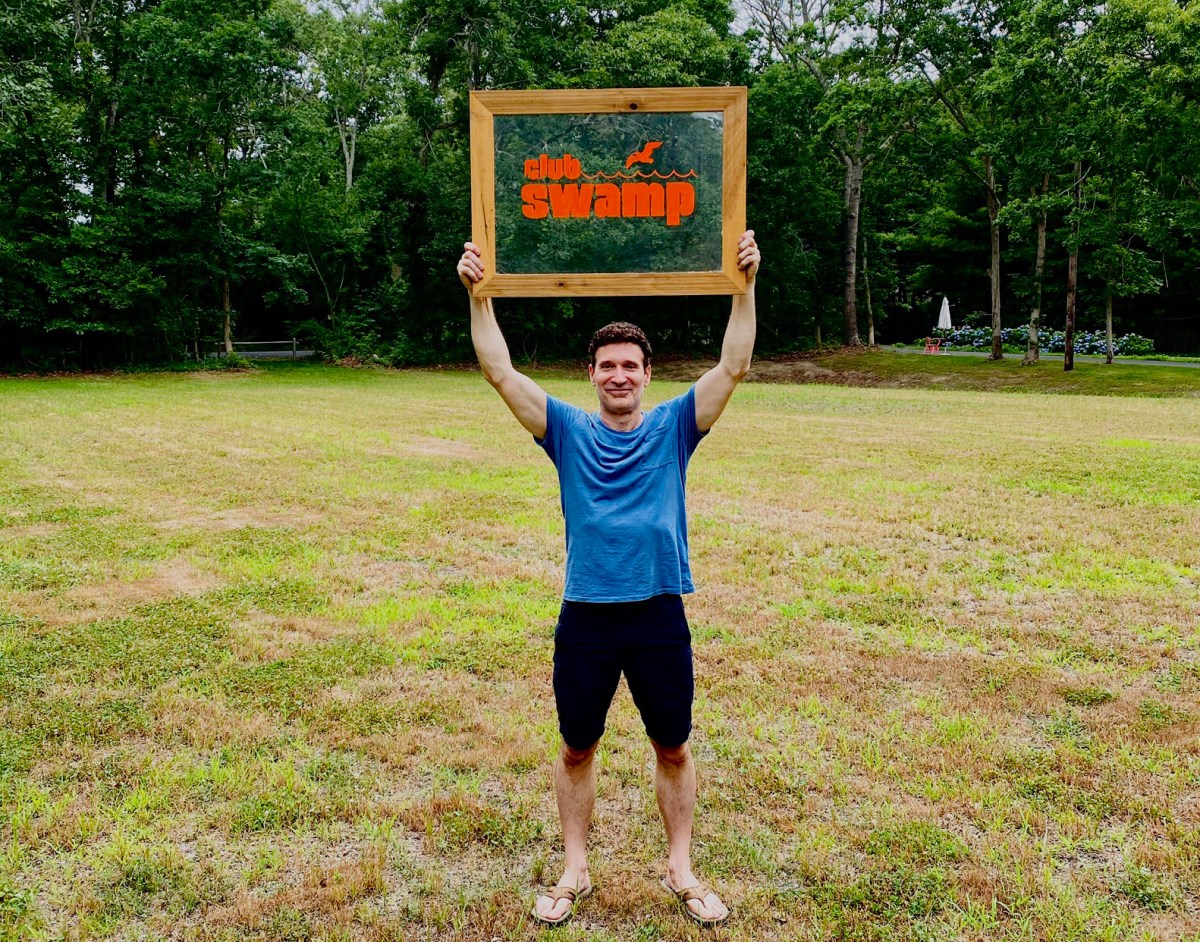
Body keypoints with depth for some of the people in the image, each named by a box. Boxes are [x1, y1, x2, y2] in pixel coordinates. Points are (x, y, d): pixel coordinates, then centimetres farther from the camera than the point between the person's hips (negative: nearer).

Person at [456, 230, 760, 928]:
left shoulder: (675, 426, 1)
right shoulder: (568, 429, 1)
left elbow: (733, 367, -9)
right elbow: (501, 372, -6)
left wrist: (745, 285, -16)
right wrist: (479, 295, -13)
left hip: (660, 615, 0)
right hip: (585, 617, 1)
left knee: (673, 749, 13)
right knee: (577, 749, 13)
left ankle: (682, 871, 31)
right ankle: (575, 873, 32)